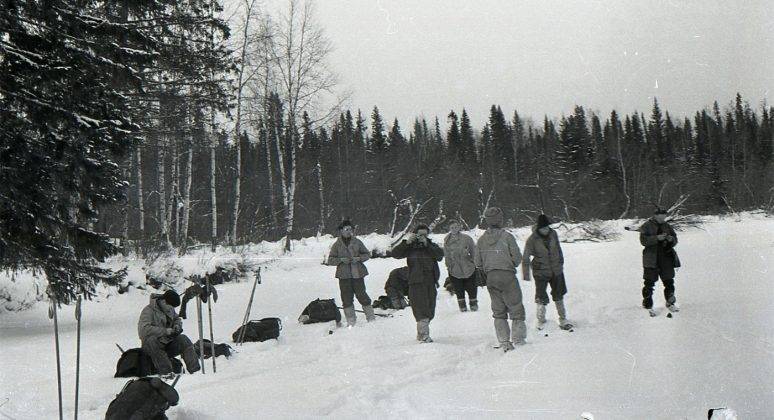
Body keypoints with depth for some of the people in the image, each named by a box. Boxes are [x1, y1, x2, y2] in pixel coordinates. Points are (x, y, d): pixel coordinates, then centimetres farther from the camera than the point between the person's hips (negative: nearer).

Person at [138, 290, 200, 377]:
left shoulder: (170, 309, 7)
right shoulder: (148, 311, -14)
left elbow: (177, 319, 25)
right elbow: (144, 329, -27)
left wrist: (177, 326, 0)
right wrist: (166, 331, -30)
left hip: (168, 344, 6)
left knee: (183, 339, -19)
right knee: (151, 340, -38)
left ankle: (195, 370, -25)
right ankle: (165, 372, -44)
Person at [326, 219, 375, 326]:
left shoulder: (357, 242, 6)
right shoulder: (337, 245, 4)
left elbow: (367, 254, 12)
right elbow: (330, 260, 4)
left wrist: (358, 258, -7)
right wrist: (341, 260, -12)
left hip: (358, 274, 0)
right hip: (344, 275, 0)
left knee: (362, 295, -1)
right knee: (347, 298, -1)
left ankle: (371, 317, 11)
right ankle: (351, 321, 7)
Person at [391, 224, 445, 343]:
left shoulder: (431, 246, 11)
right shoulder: (410, 247, 4)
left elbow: (440, 255, -8)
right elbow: (395, 253, -7)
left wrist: (427, 244, -14)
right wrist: (407, 242, -15)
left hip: (431, 283, 4)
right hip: (416, 283, -4)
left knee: (430, 312, 10)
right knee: (422, 311, -15)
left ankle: (420, 334, 24)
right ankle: (424, 335, -19)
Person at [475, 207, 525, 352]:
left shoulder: (482, 240, 2)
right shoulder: (507, 237, -11)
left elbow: (478, 263, 5)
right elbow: (517, 257, -8)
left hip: (490, 278, 4)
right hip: (507, 276, -4)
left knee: (498, 311, 12)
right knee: (516, 308, 7)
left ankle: (504, 343, 9)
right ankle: (518, 339, 6)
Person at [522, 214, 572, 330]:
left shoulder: (553, 234, -5)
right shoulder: (532, 239, -17)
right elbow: (526, 258, -13)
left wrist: (561, 263, 20)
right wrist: (525, 274, -14)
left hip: (556, 270, 4)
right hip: (541, 272, -4)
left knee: (559, 295, 13)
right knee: (541, 299, -1)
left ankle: (563, 320, 25)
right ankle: (541, 322, 15)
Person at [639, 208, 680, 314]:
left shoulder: (667, 226, 12)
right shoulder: (646, 226, -3)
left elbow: (675, 241, 14)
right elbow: (643, 240, -15)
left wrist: (671, 239, -10)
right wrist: (657, 238, -25)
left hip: (666, 258, 4)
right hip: (651, 260, -4)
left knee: (669, 281, 9)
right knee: (649, 283, -2)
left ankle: (670, 303, 26)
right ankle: (647, 306, 8)